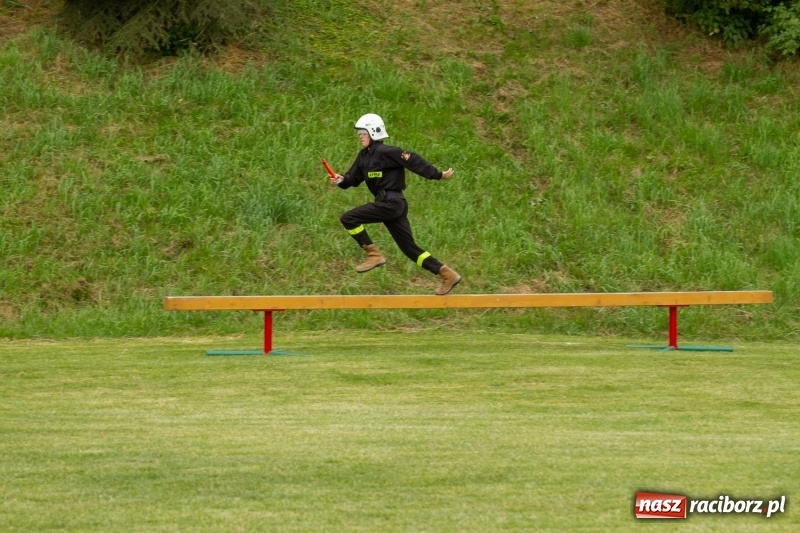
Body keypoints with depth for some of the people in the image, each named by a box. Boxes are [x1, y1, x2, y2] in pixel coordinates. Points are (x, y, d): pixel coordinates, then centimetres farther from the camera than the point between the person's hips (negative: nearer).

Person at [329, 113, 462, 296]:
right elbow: (354, 177, 17)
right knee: (410, 248, 10)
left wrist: (438, 175, -15)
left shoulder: (385, 152, -12)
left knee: (348, 218, -14)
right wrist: (341, 180, -5)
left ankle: (374, 255, -8)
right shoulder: (364, 156, 16)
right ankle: (447, 275, 11)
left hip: (391, 203, -10)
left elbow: (413, 161, -14)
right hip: (388, 204, 10)